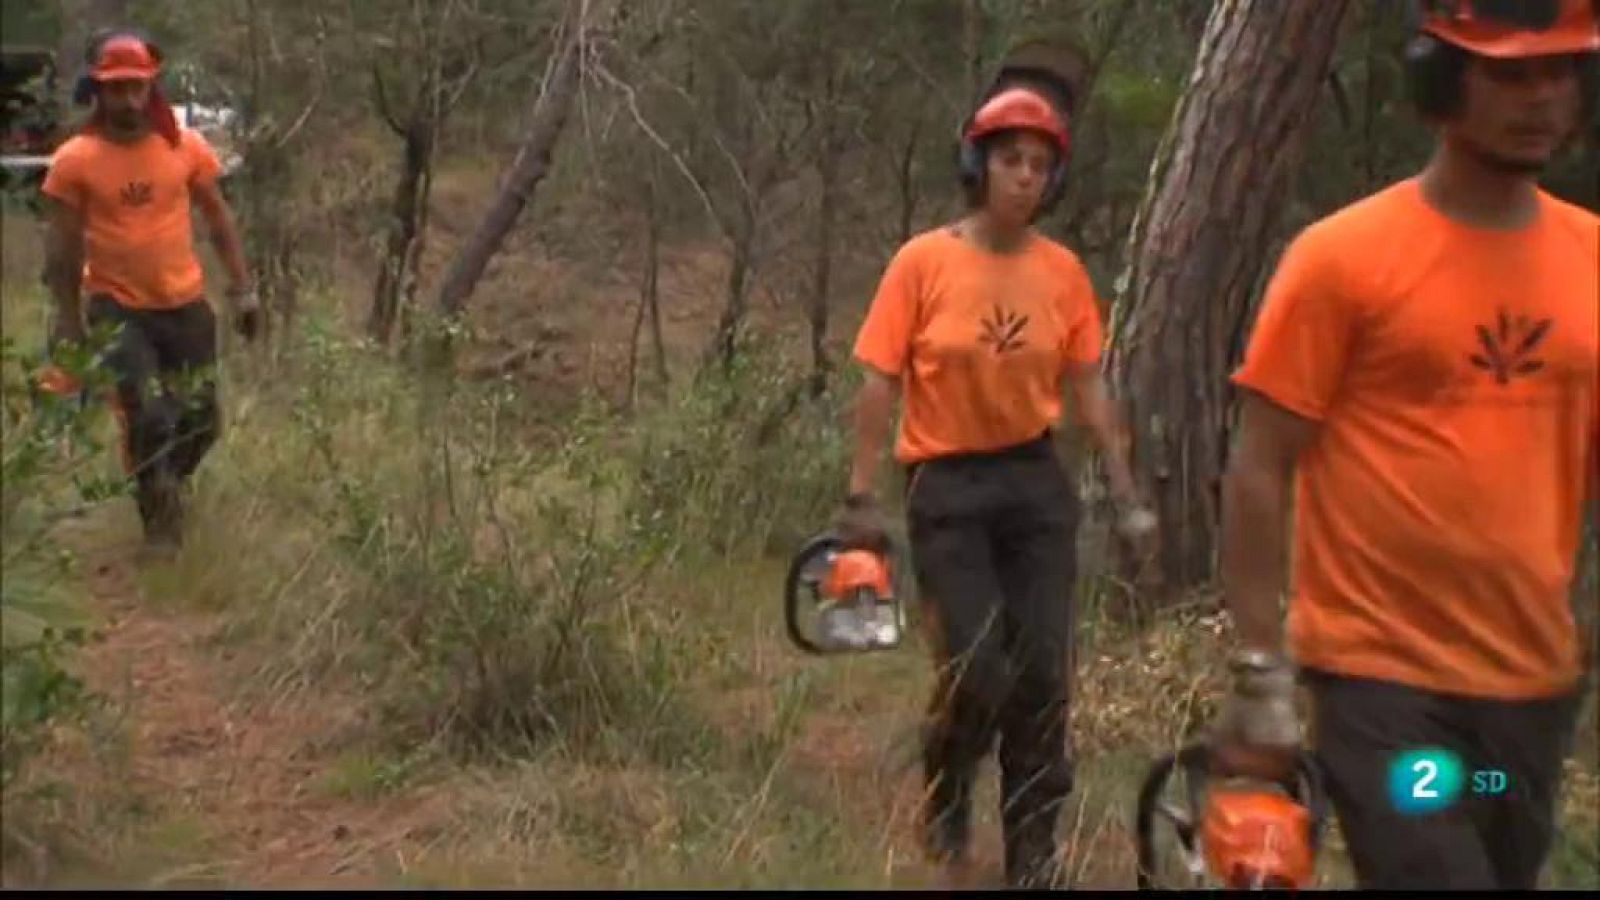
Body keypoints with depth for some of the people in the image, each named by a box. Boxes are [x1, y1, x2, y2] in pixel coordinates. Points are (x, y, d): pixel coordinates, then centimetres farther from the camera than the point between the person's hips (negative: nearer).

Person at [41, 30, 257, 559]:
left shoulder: (187, 147, -4)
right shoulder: (74, 161, -10)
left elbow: (218, 218, 7)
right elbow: (64, 247, -3)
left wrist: (242, 289, 3)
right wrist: (69, 321, -3)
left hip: (186, 305, 3)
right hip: (117, 308, -3)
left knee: (200, 419, 9)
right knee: (148, 418, -9)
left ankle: (165, 486, 40)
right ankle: (159, 515, 17)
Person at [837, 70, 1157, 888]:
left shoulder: (1062, 271, 1)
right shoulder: (924, 261, -8)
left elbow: (1087, 388, 7)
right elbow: (879, 385, -7)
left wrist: (1125, 494, 5)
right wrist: (861, 497, -10)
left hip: (1036, 483, 3)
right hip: (949, 489, -3)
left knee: (1042, 676, 4)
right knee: (979, 673, -8)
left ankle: (1033, 858, 19)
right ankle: (944, 800, 25)